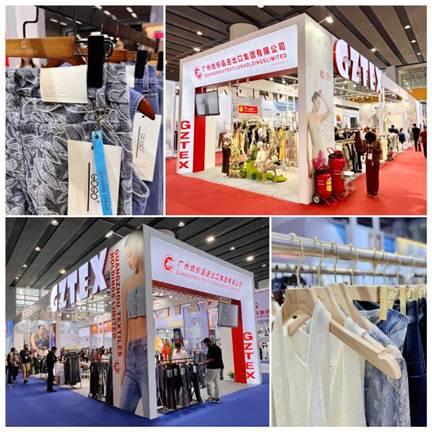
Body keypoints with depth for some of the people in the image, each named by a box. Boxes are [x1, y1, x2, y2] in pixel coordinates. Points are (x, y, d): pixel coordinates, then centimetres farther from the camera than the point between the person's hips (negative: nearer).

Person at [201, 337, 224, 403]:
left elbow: (211, 359, -20)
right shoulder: (217, 347, 14)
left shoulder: (211, 349, -16)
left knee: (208, 381, -1)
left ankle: (211, 397, -3)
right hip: (218, 367, 9)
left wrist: (203, 363, -14)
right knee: (216, 382, 10)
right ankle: (217, 398, 13)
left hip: (212, 368, -9)